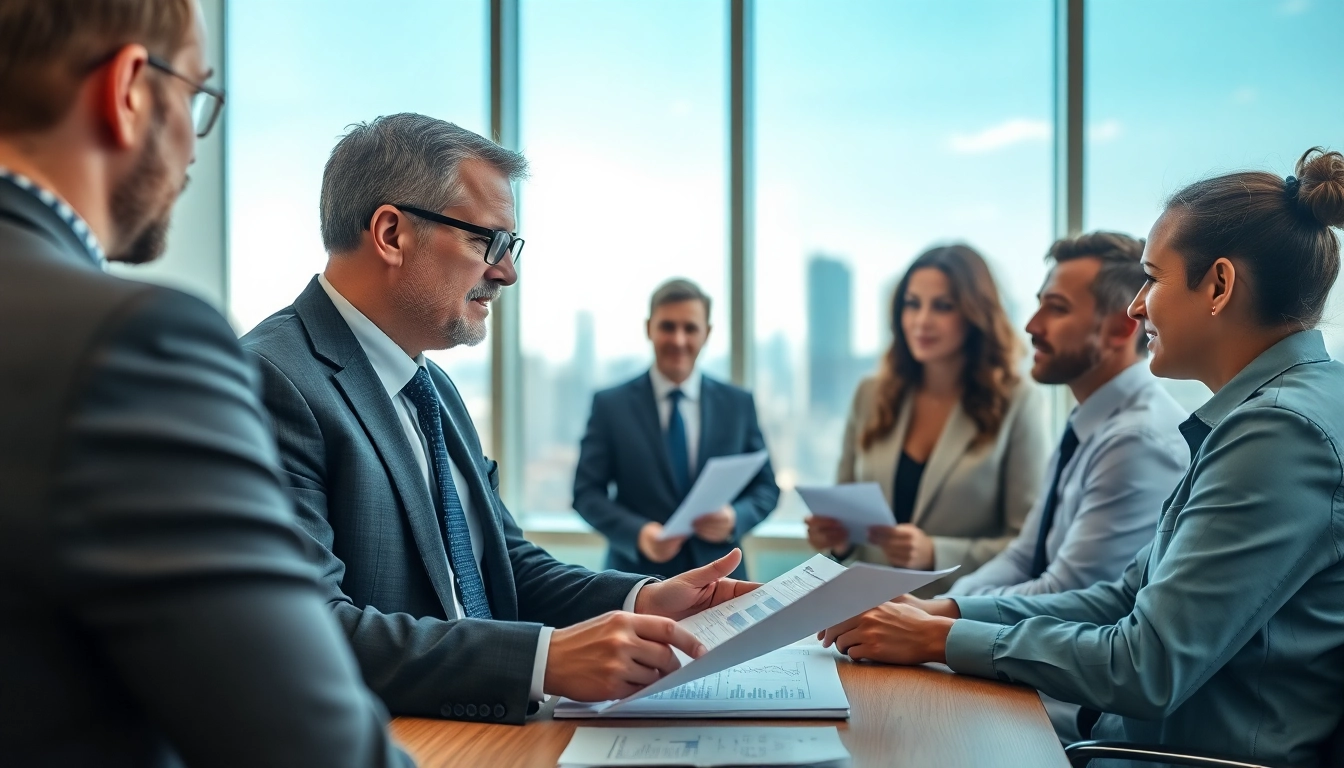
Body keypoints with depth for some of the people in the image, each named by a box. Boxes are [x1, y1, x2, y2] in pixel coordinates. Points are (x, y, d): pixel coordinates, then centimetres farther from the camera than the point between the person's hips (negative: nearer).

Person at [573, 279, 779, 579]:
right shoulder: (610, 405, 2)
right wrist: (637, 533, -18)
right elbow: (587, 492, -1)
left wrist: (735, 519, -13)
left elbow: (766, 487, 8)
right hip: (638, 576, -2)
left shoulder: (739, 404, 7)